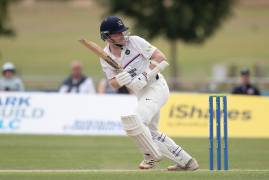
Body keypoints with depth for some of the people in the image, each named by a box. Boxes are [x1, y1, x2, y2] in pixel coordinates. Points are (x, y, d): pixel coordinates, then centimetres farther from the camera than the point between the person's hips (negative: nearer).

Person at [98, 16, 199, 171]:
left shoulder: (134, 42, -12)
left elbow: (160, 57, -13)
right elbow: (113, 83, 2)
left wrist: (145, 76, -24)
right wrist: (121, 79, -21)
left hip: (156, 87, -8)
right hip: (141, 94, 8)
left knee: (132, 121, -23)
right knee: (151, 133, 15)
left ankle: (153, 155, -3)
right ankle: (186, 162, 24)